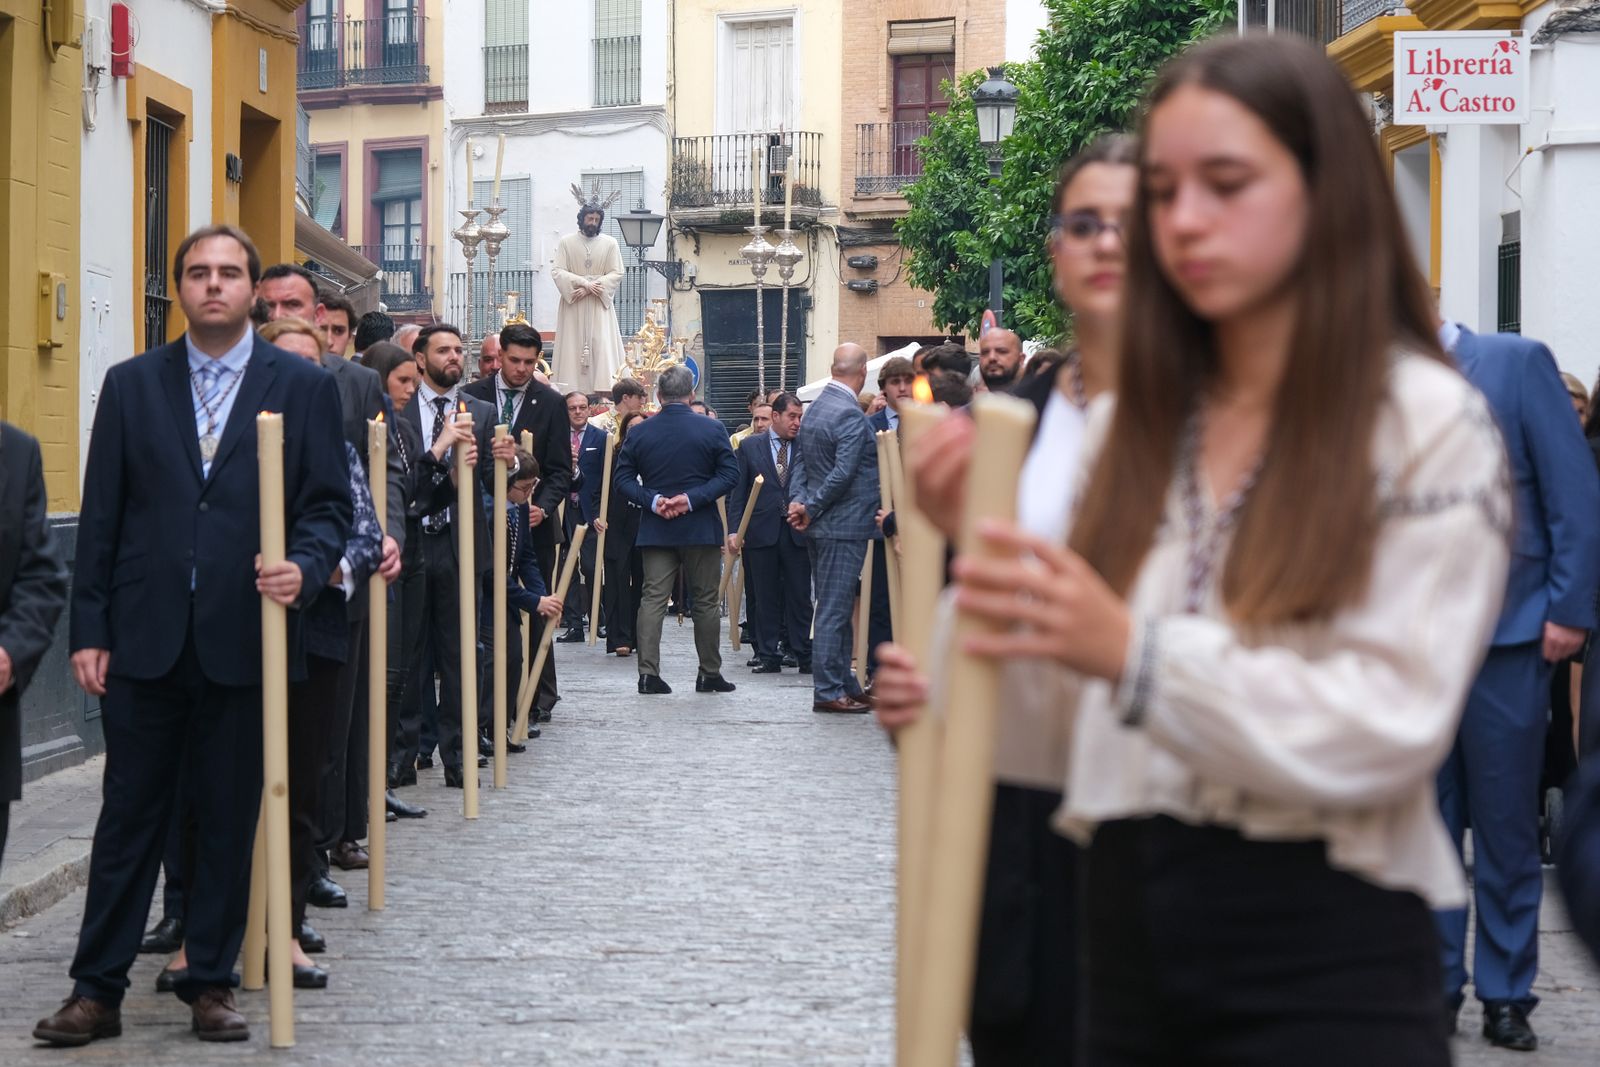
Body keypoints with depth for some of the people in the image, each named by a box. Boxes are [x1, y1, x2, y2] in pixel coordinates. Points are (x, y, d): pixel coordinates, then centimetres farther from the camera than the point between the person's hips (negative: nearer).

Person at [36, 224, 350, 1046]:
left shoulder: (303, 387, 4)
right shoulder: (132, 385, 7)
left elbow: (328, 503, 4)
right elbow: (101, 517, 6)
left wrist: (306, 567, -17)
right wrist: (89, 630, 1)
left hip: (243, 640, -1)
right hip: (145, 640, 1)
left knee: (229, 819, 7)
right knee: (129, 816, 6)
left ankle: (210, 984, 18)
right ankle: (97, 991, 11)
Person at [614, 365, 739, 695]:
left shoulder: (639, 432, 0)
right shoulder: (711, 430, -5)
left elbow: (621, 479, -2)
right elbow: (730, 474, -10)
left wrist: (652, 500, -9)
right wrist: (694, 499, -13)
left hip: (656, 529, 2)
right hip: (701, 530, -2)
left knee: (652, 599, 3)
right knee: (705, 601, 7)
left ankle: (648, 673, -5)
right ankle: (709, 674, 12)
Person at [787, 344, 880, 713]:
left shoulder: (816, 408, 13)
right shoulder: (850, 415, -17)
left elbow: (802, 463, 13)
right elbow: (842, 473, -22)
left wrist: (799, 500, 0)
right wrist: (811, 509, -14)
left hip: (820, 528, 9)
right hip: (843, 527, -9)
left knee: (835, 609, 14)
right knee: (834, 610, -6)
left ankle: (844, 685, 21)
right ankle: (828, 691, -4)